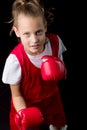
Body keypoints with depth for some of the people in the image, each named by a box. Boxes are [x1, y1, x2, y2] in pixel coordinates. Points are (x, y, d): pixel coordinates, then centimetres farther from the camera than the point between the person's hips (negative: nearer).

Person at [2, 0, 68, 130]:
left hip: (51, 97, 5)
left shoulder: (55, 42, -23)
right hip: (27, 104, -4)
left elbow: (60, 64, -3)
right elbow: (16, 95, -20)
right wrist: (24, 114, -38)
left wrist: (60, 70, -27)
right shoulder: (15, 60, -34)